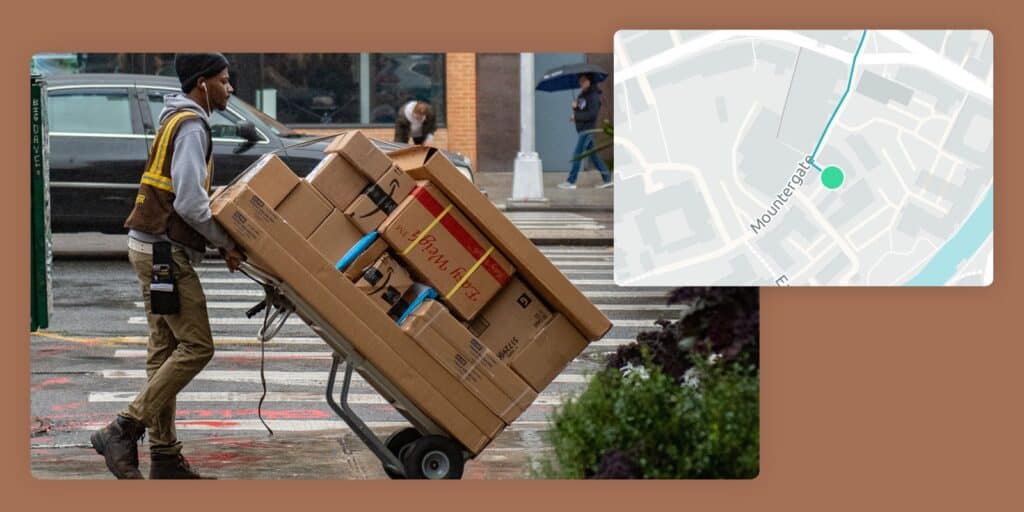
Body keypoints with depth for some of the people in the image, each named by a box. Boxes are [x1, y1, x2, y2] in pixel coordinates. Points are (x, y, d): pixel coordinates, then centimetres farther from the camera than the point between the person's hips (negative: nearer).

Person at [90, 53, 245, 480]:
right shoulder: (191, 126, -13)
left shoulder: (177, 121, 20)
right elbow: (190, 202, -22)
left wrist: (220, 243, 10)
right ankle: (123, 432, -12)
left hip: (154, 247, 11)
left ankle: (165, 455, 11)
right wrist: (227, 244, -10)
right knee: (197, 345, -10)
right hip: (165, 249, -11)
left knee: (167, 349, 10)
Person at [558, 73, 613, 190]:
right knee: (593, 155, 11)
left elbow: (592, 114, -22)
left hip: (587, 129, -9)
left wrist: (576, 116, -17)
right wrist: (575, 107, -2)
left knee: (577, 154, -8)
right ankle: (607, 179, 14)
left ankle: (571, 181, -5)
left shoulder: (593, 96, -14)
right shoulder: (582, 95, 13)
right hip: (582, 129, 9)